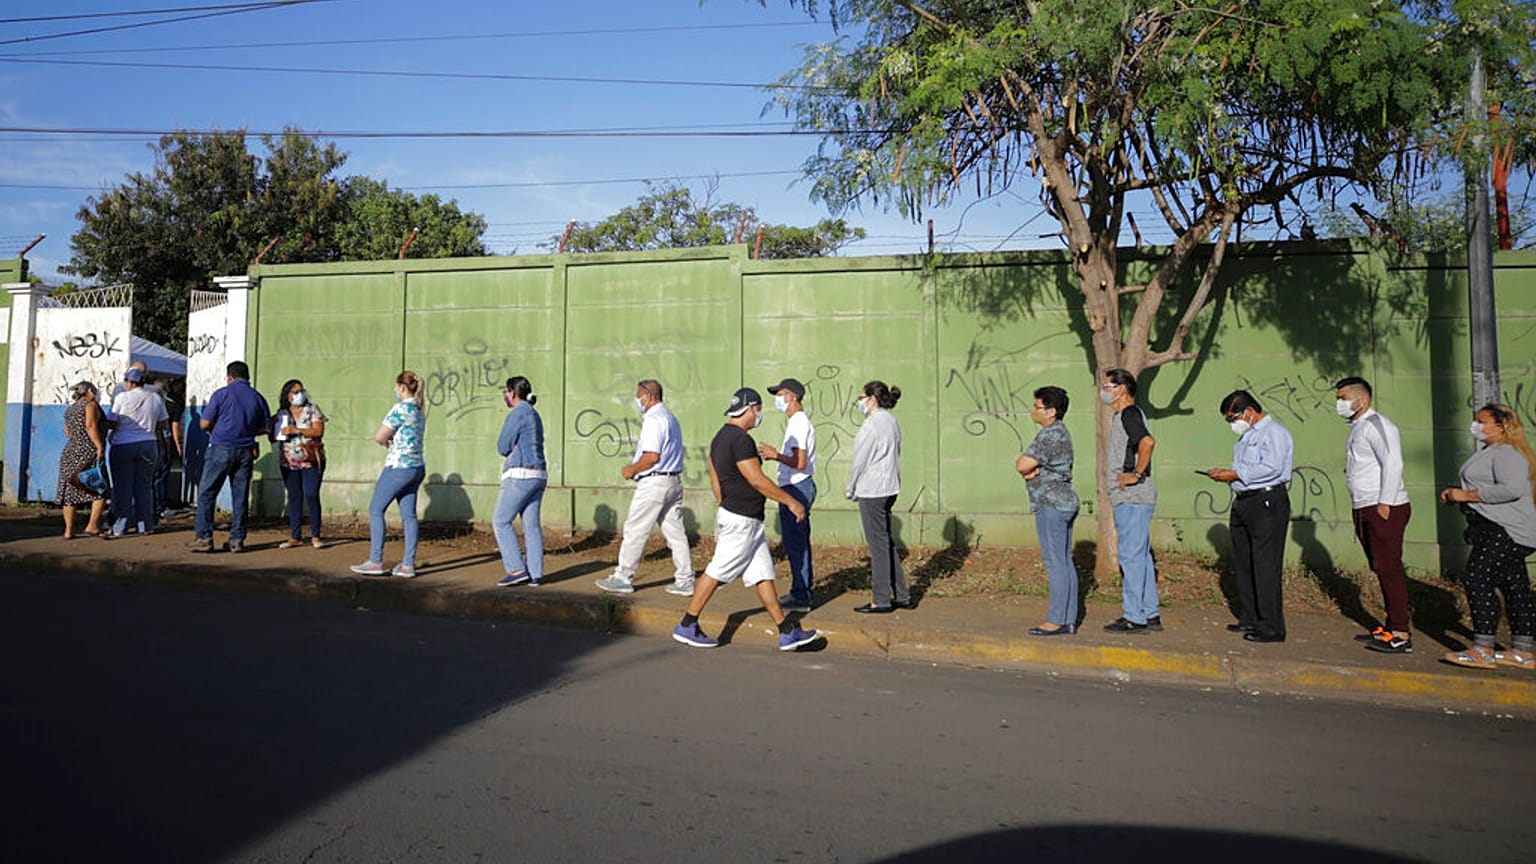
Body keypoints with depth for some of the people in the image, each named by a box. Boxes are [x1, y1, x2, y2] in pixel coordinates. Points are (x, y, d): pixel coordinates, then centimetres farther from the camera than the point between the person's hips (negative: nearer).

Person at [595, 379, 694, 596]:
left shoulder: (653, 420, -14)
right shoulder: (671, 418, 18)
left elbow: (652, 456, -23)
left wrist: (632, 470, -8)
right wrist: (636, 468, 17)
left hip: (653, 483, -9)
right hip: (674, 481, 10)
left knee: (634, 531, 1)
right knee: (675, 531, 9)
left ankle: (623, 578, 9)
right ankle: (685, 581, 9)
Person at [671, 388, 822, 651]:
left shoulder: (721, 437, 14)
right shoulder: (740, 439, -18)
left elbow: (715, 481, 19)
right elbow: (758, 481, -19)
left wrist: (724, 507, 26)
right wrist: (790, 501, -11)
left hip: (747, 521, 10)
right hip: (741, 521, -10)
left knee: (762, 574, 8)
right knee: (717, 572, -1)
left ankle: (787, 632, 11)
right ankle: (687, 626, 11)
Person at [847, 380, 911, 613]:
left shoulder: (873, 423, -15)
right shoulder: (892, 422, 13)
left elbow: (860, 460, -14)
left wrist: (850, 489, 0)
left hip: (872, 490, -9)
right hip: (889, 488, 9)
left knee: (878, 544, -2)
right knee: (886, 542, 16)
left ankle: (882, 600, 5)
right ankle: (902, 596, 20)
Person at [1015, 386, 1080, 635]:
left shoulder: (1050, 435, -16)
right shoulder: (1061, 432, 18)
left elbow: (1022, 464, -19)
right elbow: (1025, 466, 18)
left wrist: (1028, 469, 2)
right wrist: (1032, 470, -3)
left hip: (1051, 504, -10)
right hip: (1065, 501, 10)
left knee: (1055, 563, -7)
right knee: (1065, 562, 10)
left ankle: (1056, 621, -4)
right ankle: (1069, 620, 14)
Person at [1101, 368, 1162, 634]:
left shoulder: (1130, 414, -13)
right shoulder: (1124, 415, 18)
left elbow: (1147, 442, -30)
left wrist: (1137, 474, -23)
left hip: (1132, 499, -10)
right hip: (1130, 499, 10)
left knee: (1131, 556, -6)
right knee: (1141, 555, 14)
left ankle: (1134, 617, -1)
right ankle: (1150, 614, 21)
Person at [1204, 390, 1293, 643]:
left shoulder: (1274, 432, -9)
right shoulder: (1246, 435, 20)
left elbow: (1271, 468, -21)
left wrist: (1234, 474, -17)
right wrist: (1225, 474, 6)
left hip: (1267, 503, -10)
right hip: (1243, 503, 10)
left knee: (1266, 566, -8)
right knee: (1243, 564, 13)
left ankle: (1271, 627, -4)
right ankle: (1248, 619, 23)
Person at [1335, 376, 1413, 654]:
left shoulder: (1376, 425, -9)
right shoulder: (1357, 428, 21)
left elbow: (1393, 463, -18)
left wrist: (1384, 503, -21)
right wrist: (1358, 515, 16)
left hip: (1385, 509, -10)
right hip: (1364, 510, 10)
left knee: (1389, 568, -9)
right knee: (1380, 570, 11)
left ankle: (1401, 634, -7)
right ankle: (1391, 627, 16)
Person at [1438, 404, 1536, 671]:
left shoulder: (1507, 453, -13)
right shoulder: (1488, 452, 20)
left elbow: (1512, 489, -28)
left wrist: (1467, 495, -22)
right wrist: (1456, 494, 14)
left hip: (1507, 531, -11)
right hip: (1498, 530, 11)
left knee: (1478, 579, -16)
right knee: (1514, 587, 12)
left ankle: (1482, 650, -14)